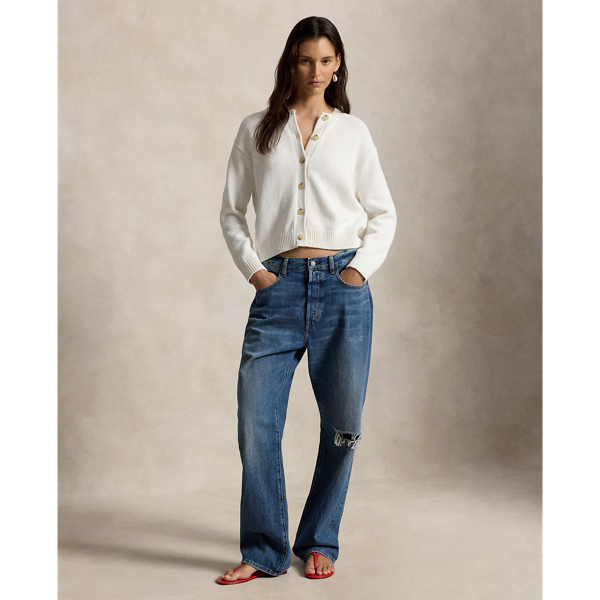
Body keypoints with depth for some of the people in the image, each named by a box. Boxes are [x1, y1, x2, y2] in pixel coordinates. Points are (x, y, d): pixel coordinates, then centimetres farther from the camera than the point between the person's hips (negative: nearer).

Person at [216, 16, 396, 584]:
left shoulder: (352, 132, 12)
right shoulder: (257, 130, 12)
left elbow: (383, 213, 15)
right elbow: (231, 211, 14)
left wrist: (362, 265, 0)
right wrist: (253, 268, 0)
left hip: (343, 287, 0)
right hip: (280, 286, 0)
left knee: (342, 423, 4)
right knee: (257, 421, -6)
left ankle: (319, 543, 21)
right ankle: (263, 551, 8)